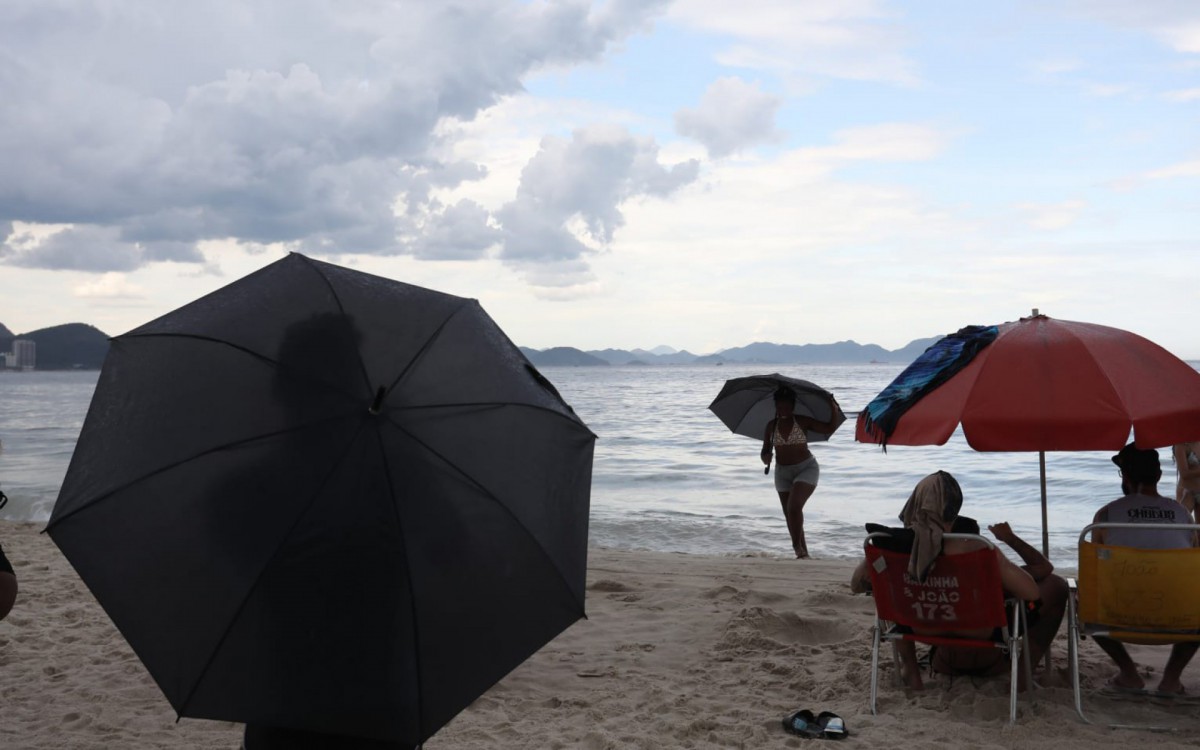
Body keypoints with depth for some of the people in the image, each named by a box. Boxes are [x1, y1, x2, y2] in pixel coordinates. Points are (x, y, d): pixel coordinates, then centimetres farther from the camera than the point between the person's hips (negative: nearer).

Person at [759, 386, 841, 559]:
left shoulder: (803, 421, -7)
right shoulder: (771, 426, 2)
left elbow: (829, 428, -7)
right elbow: (766, 449, 7)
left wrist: (834, 411, -22)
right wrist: (766, 457, -15)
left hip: (806, 468, -4)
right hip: (783, 472, 4)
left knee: (794, 507, -23)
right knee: (789, 515, 6)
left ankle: (797, 546, -8)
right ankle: (803, 552, 18)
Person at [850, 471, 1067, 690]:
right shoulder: (978, 551, -28)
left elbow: (857, 585, -1)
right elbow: (1032, 593, -25)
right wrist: (1011, 539, -10)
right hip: (988, 661, -3)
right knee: (1056, 586, 7)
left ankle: (910, 667, 22)